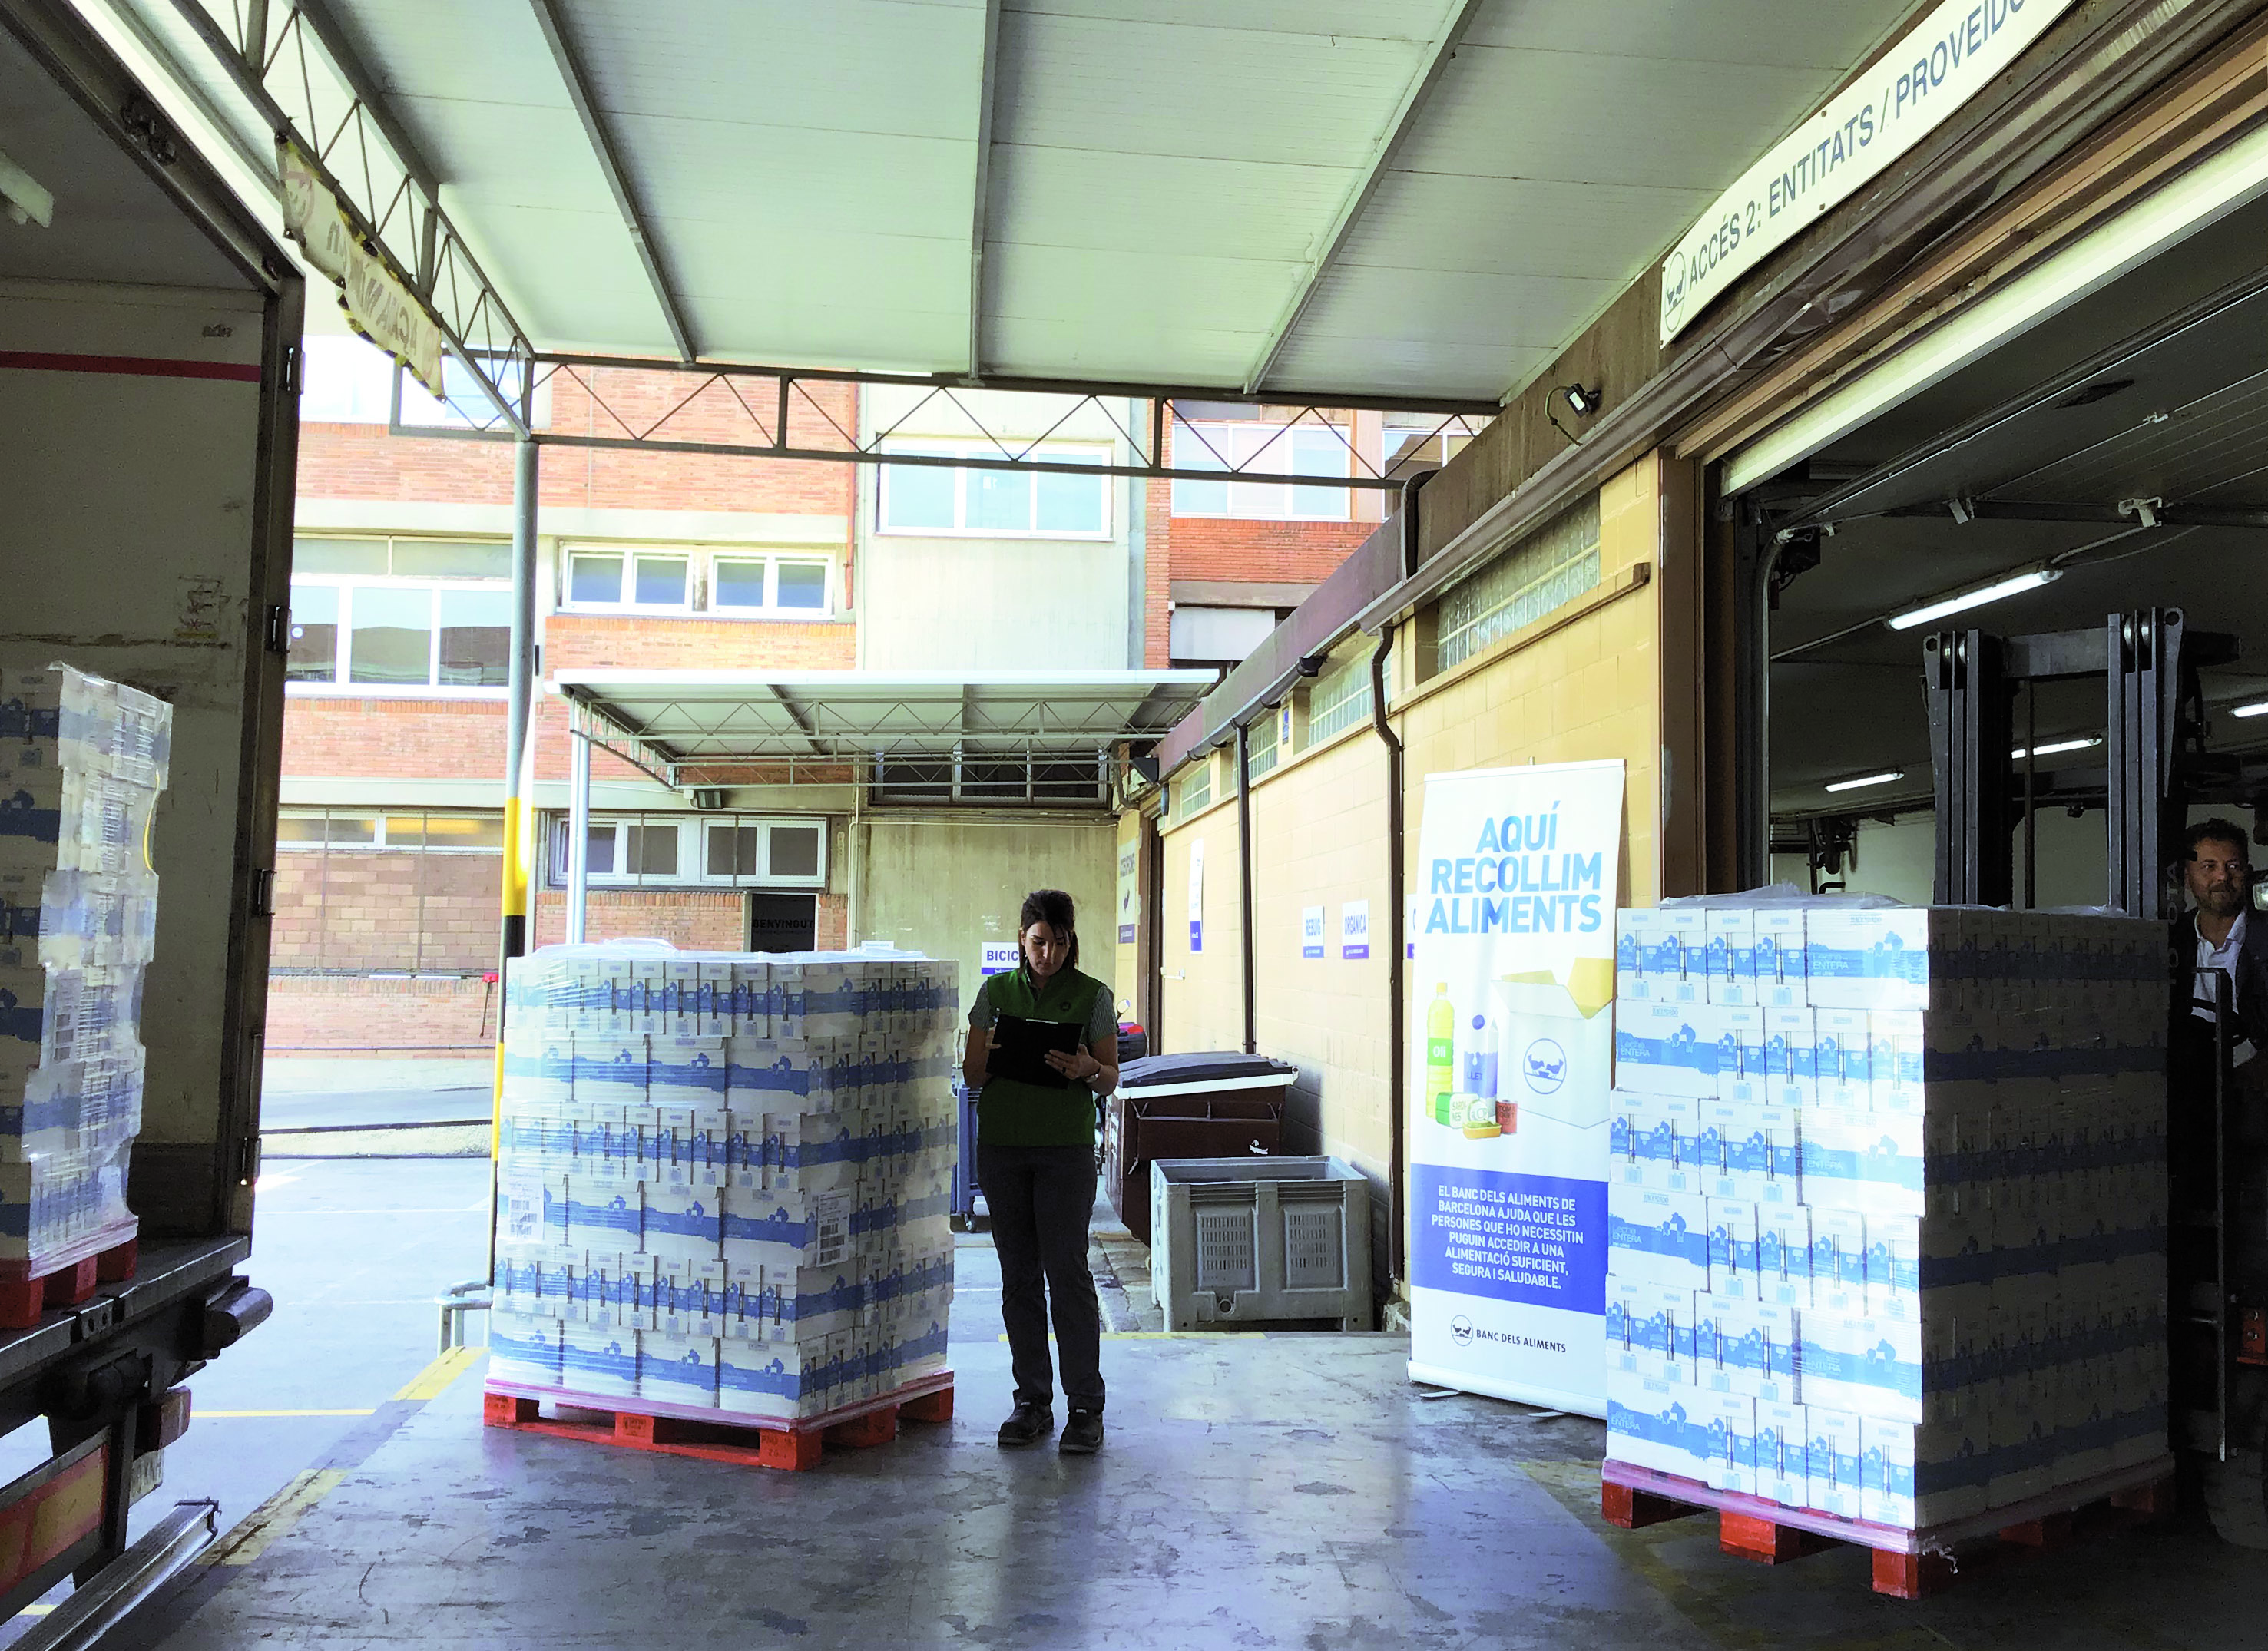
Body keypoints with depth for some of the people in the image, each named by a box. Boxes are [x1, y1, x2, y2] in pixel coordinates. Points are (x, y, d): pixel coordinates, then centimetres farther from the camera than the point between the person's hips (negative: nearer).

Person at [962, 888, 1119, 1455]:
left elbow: (1111, 1080, 3)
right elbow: (971, 1074, 7)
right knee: (1019, 1276, 7)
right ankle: (1032, 1401, 17)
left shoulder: (1093, 996, 1)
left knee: (1068, 1273, -5)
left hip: (1065, 1148, -3)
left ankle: (1086, 1407, 3)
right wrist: (990, 1056, -15)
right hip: (1001, 1146, 3)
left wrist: (1086, 1069, -19)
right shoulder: (995, 992, 7)